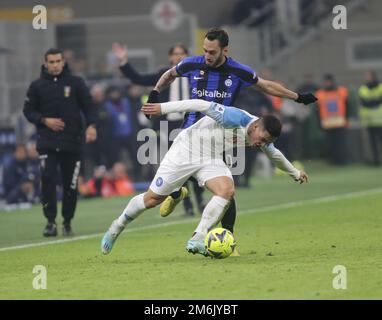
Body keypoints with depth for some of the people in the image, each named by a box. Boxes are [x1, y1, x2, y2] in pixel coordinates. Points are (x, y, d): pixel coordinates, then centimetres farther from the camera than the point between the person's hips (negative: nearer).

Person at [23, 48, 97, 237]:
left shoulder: (75, 83, 5)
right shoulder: (37, 86, 6)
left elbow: (88, 106, 4)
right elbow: (28, 110, 10)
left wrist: (91, 125, -13)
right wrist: (44, 120, -8)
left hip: (72, 142, 0)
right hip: (47, 142, 0)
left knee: (70, 184, 3)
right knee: (48, 179, -16)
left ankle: (67, 223, 18)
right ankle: (50, 222, -9)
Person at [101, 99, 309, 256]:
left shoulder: (262, 136, -2)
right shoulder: (236, 118, -29)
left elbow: (274, 154, 20)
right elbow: (201, 105, -28)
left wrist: (295, 173, 33)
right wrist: (163, 108, -29)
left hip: (211, 160, 6)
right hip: (185, 152, -6)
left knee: (227, 191, -23)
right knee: (152, 199, -2)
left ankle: (197, 240, -23)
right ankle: (117, 227, 23)